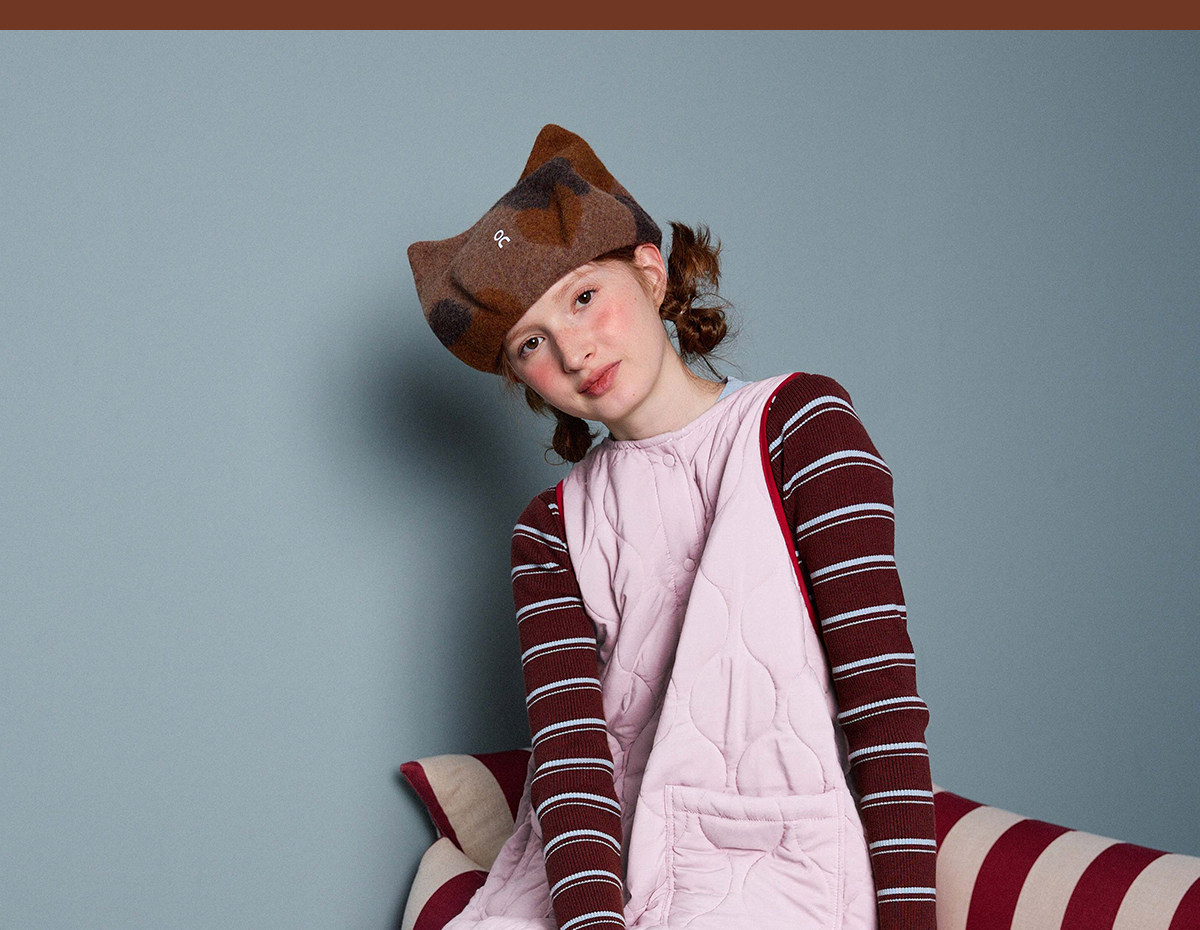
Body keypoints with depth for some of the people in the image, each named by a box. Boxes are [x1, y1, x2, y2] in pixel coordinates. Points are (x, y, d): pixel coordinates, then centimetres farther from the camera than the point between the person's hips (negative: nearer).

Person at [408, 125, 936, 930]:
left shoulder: (797, 421, 3)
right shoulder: (551, 529, 12)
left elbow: (880, 684, -6)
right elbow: (567, 739, -3)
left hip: (772, 861, -3)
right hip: (599, 860, 3)